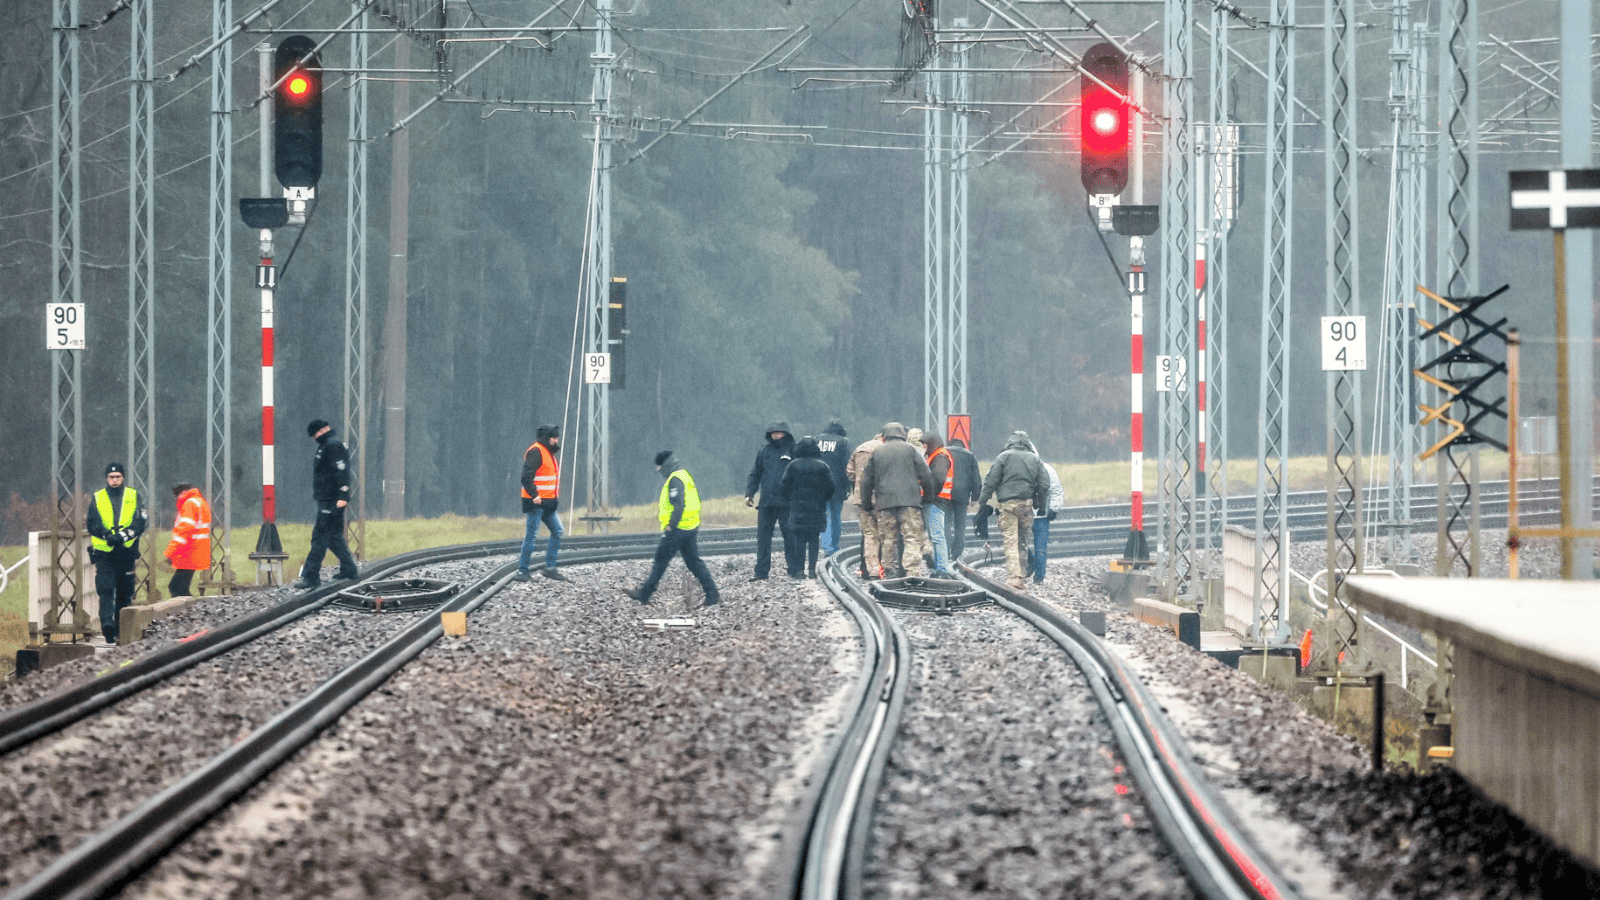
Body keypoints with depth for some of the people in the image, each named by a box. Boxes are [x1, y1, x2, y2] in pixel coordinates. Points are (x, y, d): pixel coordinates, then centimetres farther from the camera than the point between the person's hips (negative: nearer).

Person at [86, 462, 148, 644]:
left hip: (126, 552, 1)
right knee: (106, 589, -16)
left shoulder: (133, 497, 8)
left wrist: (124, 535, -18)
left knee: (125, 592, 8)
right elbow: (92, 524, -1)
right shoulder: (97, 498, 8)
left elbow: (142, 522, -2)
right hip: (104, 554, -1)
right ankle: (107, 623, -27)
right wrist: (108, 535, -20)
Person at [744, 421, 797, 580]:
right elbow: (755, 474, 18)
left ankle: (794, 569, 10)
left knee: (790, 537, 1)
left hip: (786, 502, -3)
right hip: (766, 501, 3)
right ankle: (761, 571, 8)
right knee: (763, 537, 3)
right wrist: (749, 493, 9)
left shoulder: (793, 450, 1)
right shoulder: (764, 450, 12)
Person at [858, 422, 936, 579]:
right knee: (912, 537, -5)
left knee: (887, 539, 9)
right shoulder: (910, 450, 6)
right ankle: (912, 570, -18)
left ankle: (887, 570, 8)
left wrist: (866, 504, 23)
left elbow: (866, 482, 15)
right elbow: (926, 475, 3)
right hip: (910, 501, -2)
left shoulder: (876, 453, 13)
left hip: (884, 502, 2)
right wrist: (928, 496, 16)